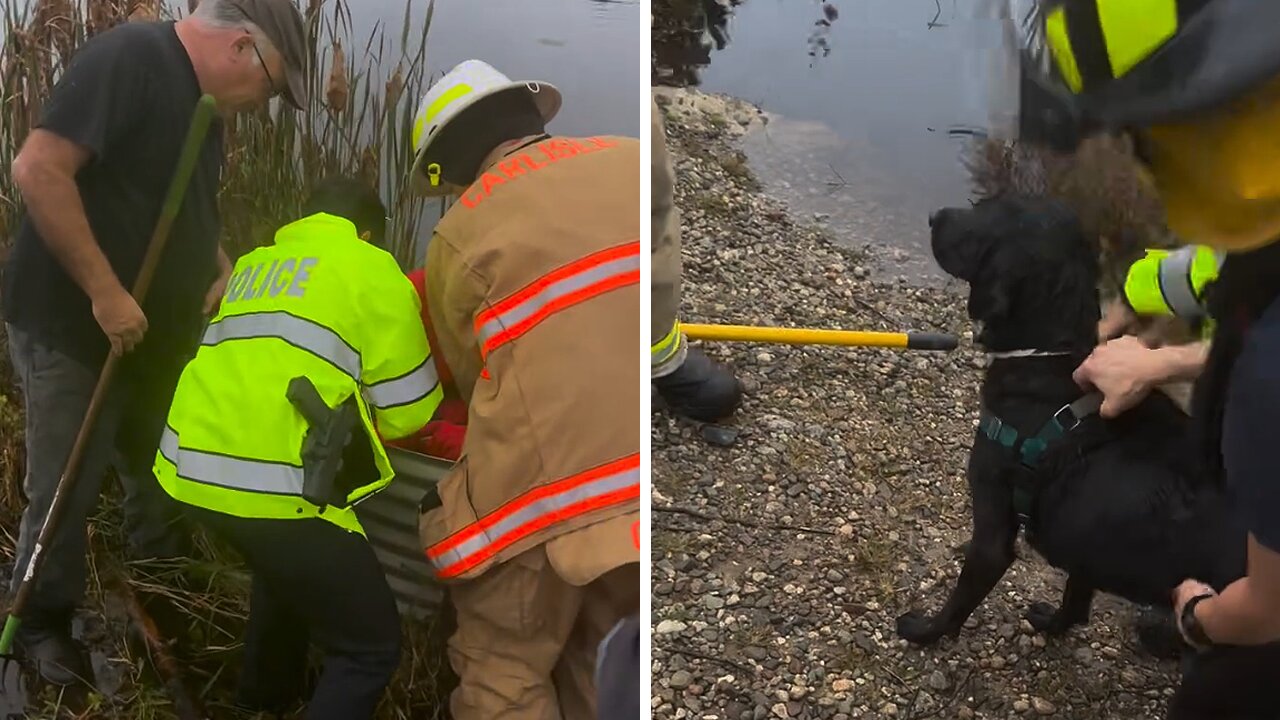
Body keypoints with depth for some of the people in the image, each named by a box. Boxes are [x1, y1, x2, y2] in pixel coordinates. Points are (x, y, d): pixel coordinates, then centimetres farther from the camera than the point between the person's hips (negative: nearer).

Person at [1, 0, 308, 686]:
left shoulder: (202, 100, 8)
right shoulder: (127, 56, -21)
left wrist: (222, 270, 4)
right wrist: (105, 292, -27)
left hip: (153, 334, 8)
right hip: (72, 328, -8)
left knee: (162, 480, 21)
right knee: (65, 493, 6)